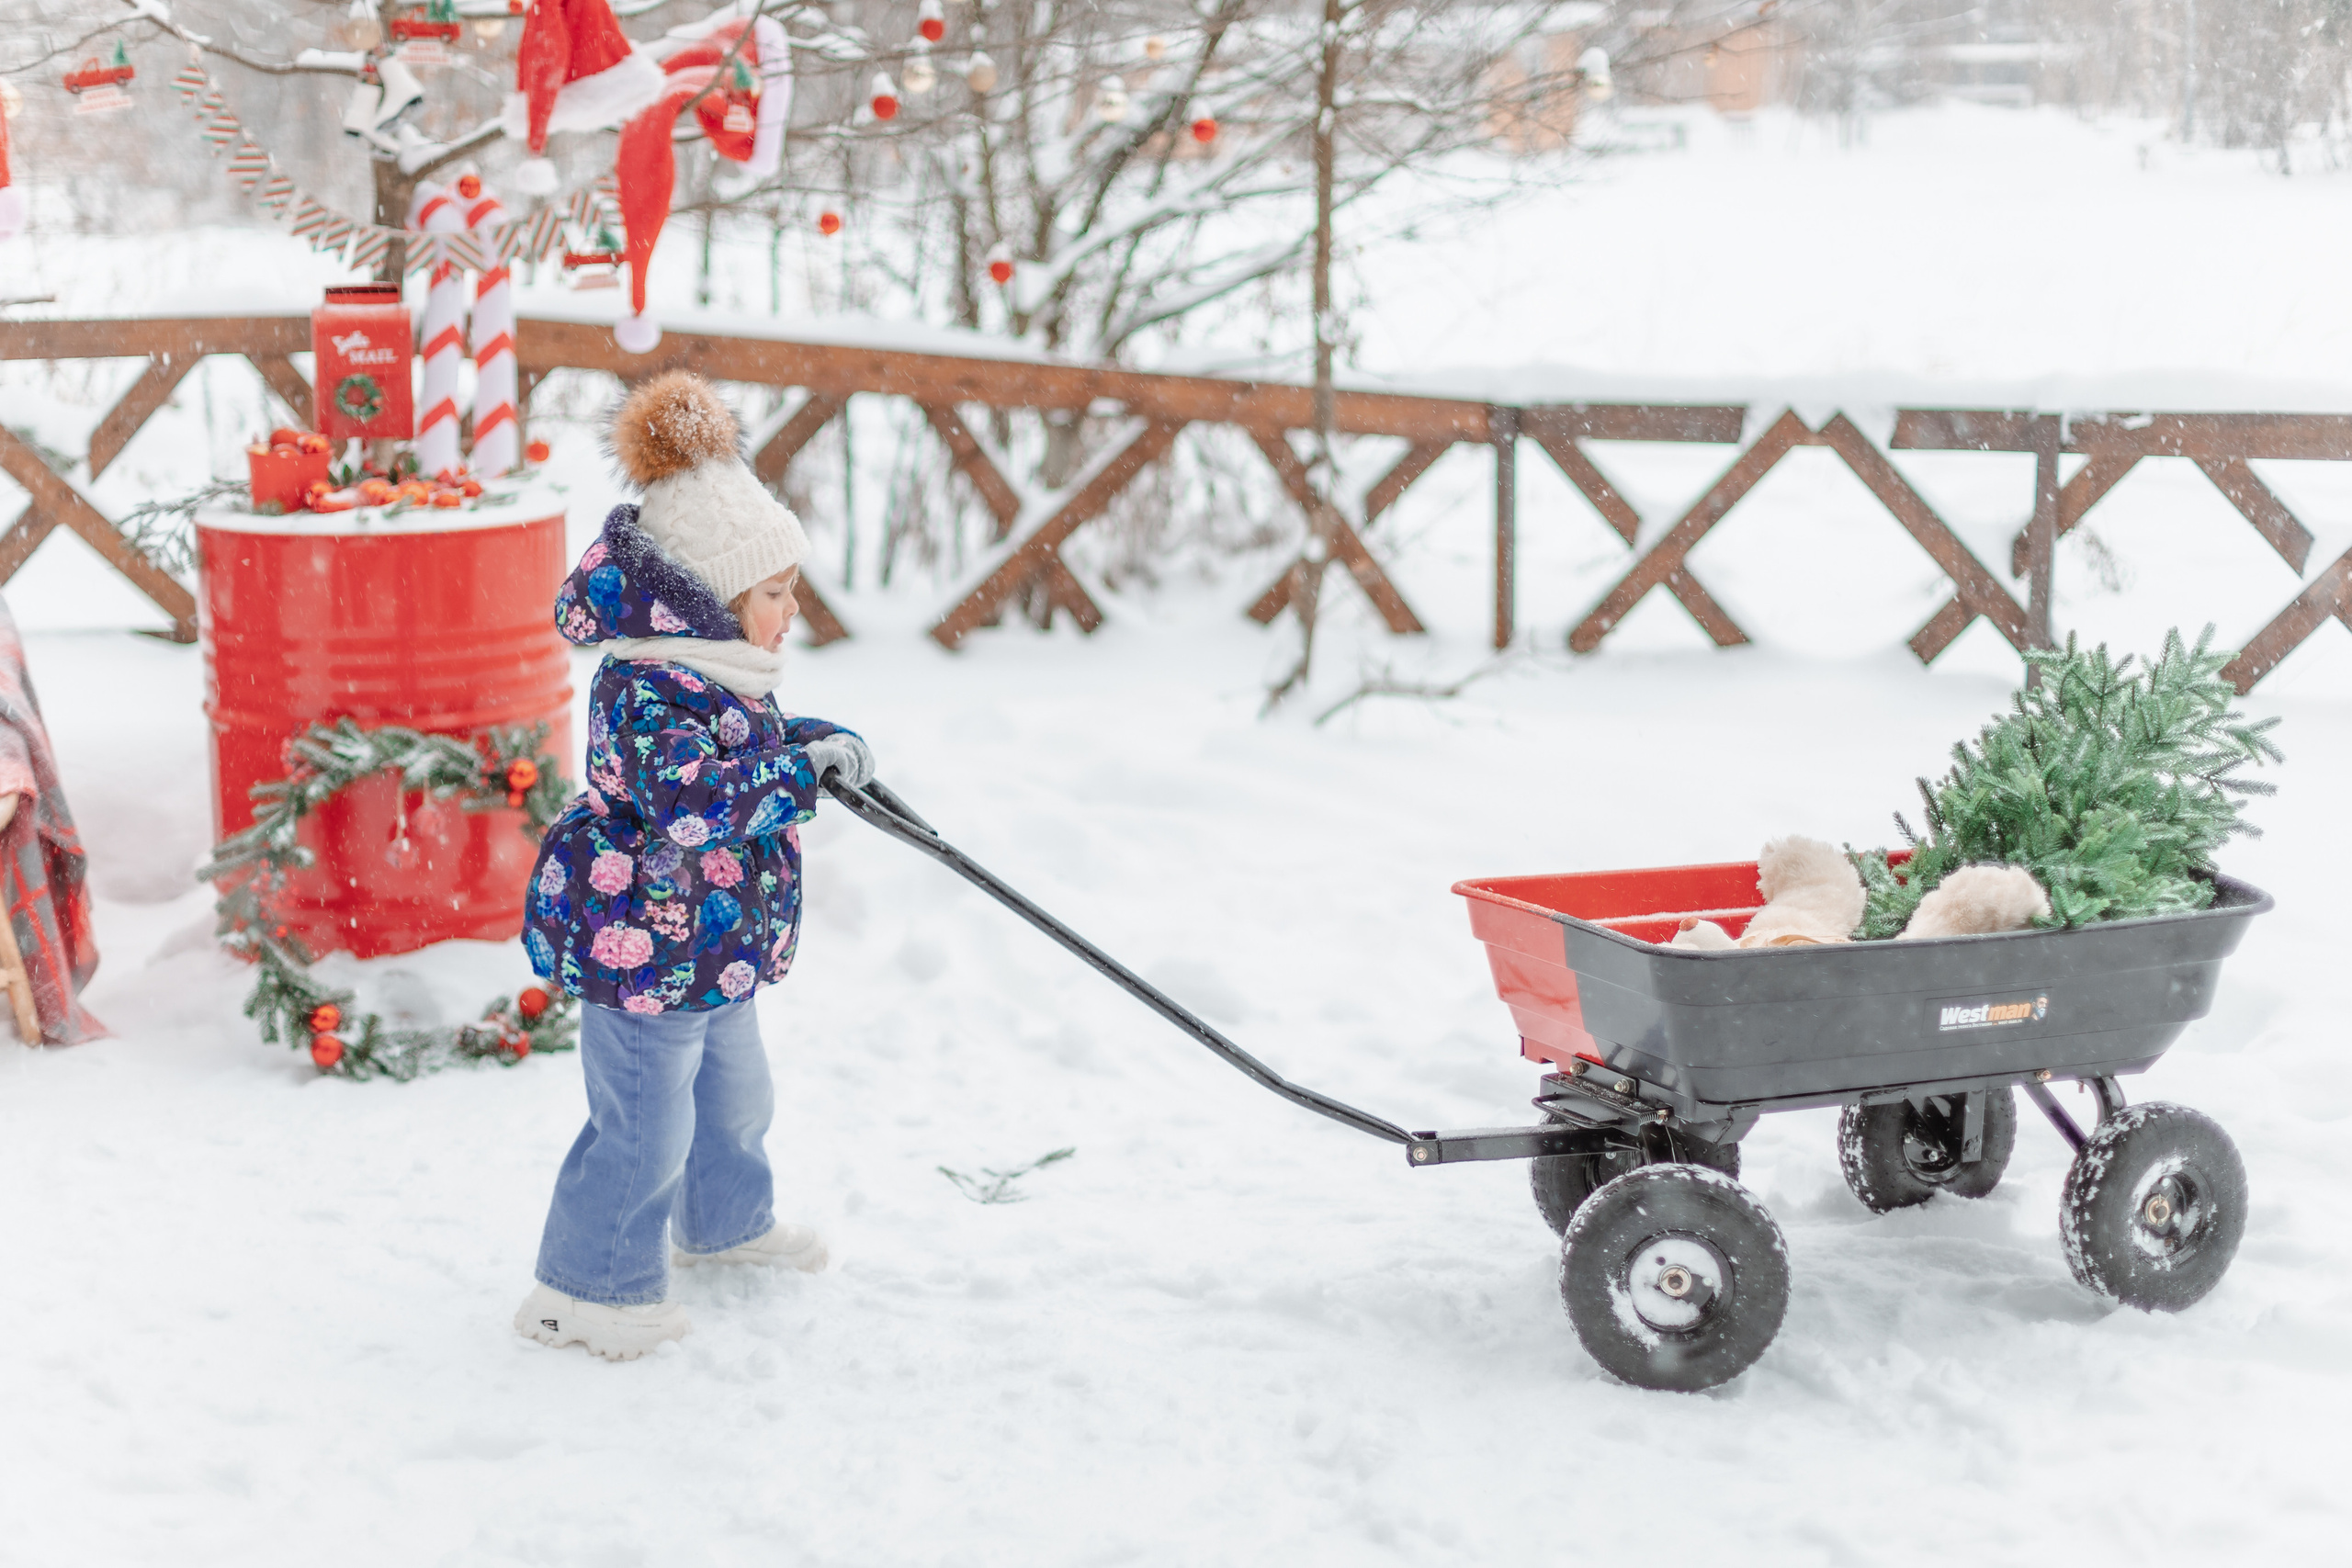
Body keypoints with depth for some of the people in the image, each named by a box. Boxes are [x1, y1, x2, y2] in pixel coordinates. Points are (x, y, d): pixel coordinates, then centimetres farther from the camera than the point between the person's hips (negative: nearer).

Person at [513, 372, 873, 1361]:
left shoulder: (719, 670, 5)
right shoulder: (650, 691, -28)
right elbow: (694, 804, -38)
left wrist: (809, 743, 8)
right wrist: (806, 766, -30)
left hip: (715, 947, 11)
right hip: (643, 953, -11)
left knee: (733, 1093, 27)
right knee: (645, 1128, 0)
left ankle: (726, 1221, 50)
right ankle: (587, 1289, 15)